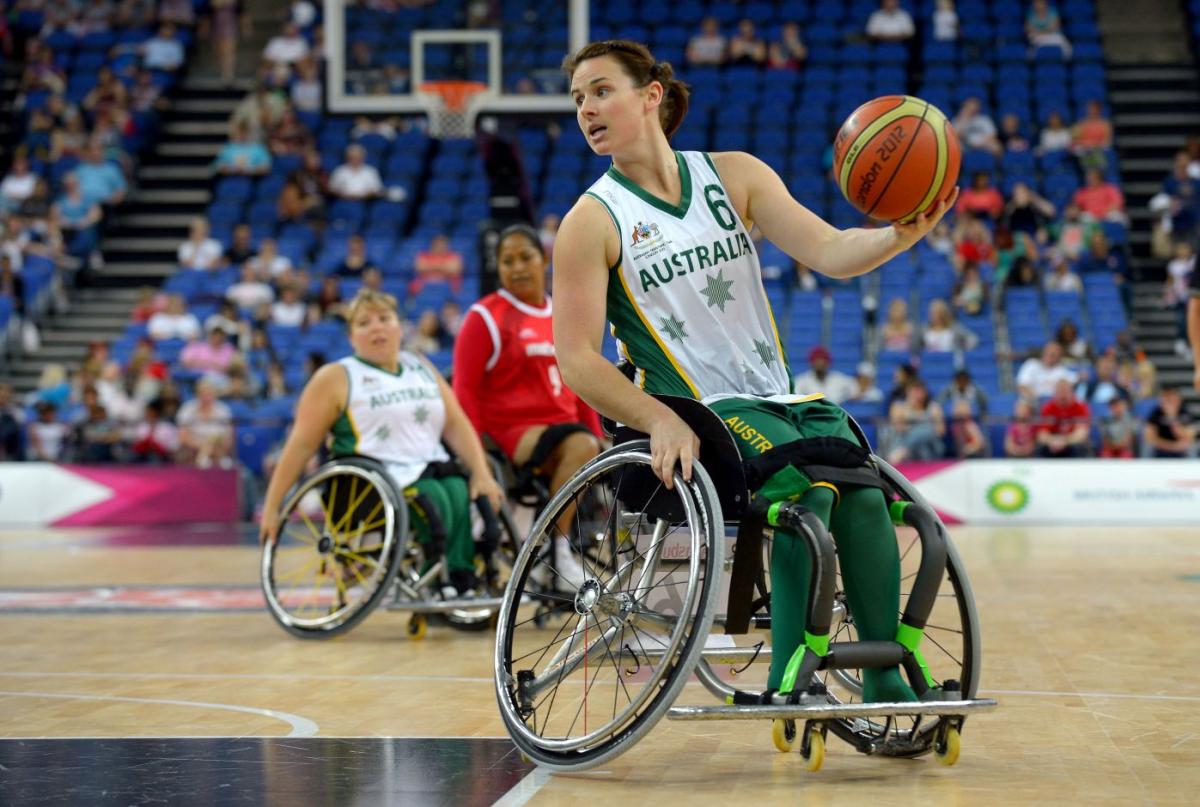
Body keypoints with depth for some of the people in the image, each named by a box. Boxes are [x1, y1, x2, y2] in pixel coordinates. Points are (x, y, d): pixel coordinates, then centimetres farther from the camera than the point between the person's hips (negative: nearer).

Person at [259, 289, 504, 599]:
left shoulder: (422, 369, 22)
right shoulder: (335, 379, 7)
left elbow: (457, 425, 14)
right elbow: (301, 444, 3)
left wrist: (481, 474, -3)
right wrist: (271, 508, -2)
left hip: (434, 473, 4)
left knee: (463, 492, -29)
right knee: (435, 498, -33)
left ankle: (462, 582, -31)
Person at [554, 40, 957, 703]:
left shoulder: (734, 175, 8)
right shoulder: (592, 222, -1)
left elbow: (830, 253, -2)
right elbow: (578, 361, -7)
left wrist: (901, 234, -24)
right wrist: (664, 423, -21)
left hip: (779, 402, 4)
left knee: (862, 485, -24)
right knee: (807, 478, -31)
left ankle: (885, 684, -17)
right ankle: (789, 682, -26)